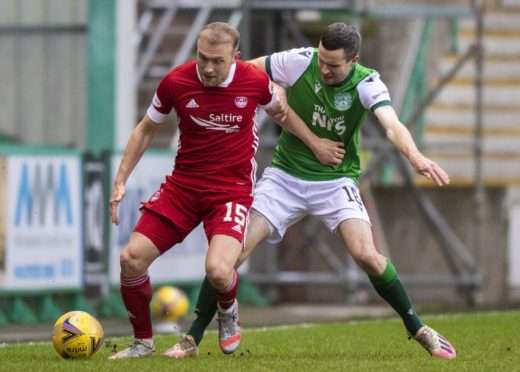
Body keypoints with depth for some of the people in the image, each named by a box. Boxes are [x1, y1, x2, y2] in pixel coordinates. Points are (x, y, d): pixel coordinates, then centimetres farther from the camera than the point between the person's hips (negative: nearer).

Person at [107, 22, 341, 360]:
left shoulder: (254, 81, -10)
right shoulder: (176, 82, -8)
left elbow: (279, 107, 15)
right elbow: (146, 130, 8)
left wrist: (316, 143, 14)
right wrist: (121, 180, 5)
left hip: (232, 190, -2)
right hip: (182, 185, 2)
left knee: (218, 271, -26)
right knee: (132, 258, -10)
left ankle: (229, 312, 14)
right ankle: (143, 342, 14)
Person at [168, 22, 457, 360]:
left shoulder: (367, 84, -18)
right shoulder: (299, 62, -15)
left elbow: (392, 126, -35)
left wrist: (415, 157, -54)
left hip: (336, 180, -1)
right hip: (285, 176, 1)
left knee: (366, 255, -21)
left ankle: (418, 329, 0)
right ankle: (192, 339, 0)